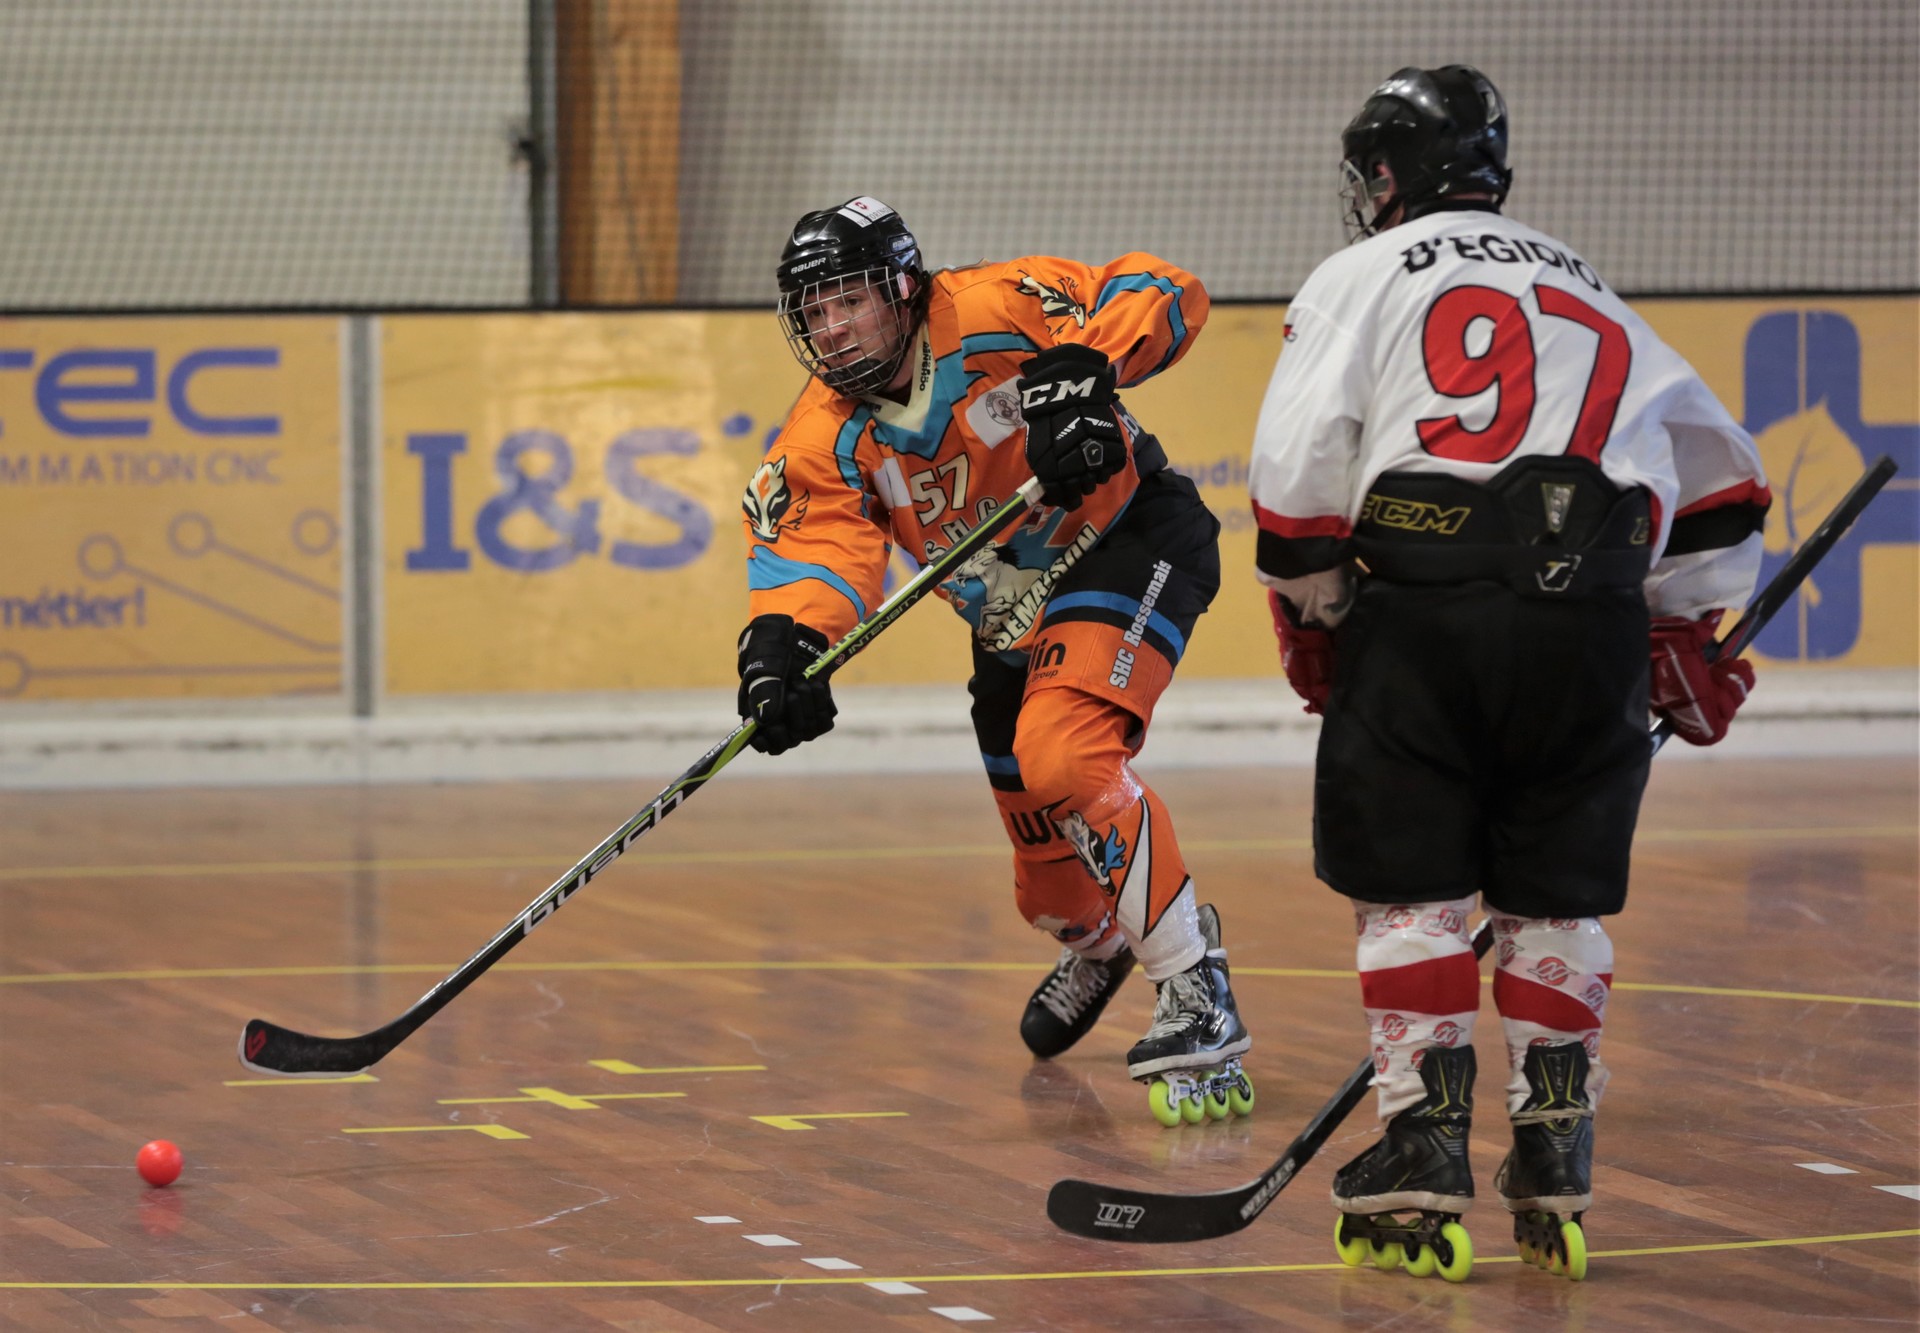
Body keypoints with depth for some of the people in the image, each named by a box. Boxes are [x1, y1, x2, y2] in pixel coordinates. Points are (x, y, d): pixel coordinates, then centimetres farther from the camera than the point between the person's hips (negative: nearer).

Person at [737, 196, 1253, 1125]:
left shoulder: (985, 313, -22)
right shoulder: (824, 439, -8)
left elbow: (1164, 294, -25)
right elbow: (813, 546, -20)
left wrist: (1078, 373, -41)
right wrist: (782, 647, -41)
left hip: (1128, 540, -7)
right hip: (1013, 618, 7)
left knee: (1061, 756, -31)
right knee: (1042, 842, 14)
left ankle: (1194, 997, -27)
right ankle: (1098, 947, 53)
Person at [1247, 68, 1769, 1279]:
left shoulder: (1364, 276, 13)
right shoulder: (1592, 293, 28)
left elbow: (1297, 467, 1)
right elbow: (1715, 470, 30)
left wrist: (1316, 627, 13)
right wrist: (1687, 647, 35)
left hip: (1427, 606, -4)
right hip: (1596, 616, 4)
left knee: (1410, 892, 5)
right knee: (1559, 899, 12)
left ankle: (1426, 1158, -2)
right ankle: (1555, 1175, 7)